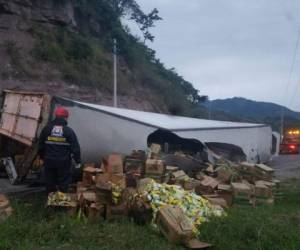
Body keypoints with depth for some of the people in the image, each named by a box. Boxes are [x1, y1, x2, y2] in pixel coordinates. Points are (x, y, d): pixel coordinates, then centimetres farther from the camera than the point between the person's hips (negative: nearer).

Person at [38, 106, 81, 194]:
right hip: (63, 162, -3)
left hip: (49, 161, 3)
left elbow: (41, 146, 8)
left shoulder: (46, 129, 2)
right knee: (63, 185, 5)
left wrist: (43, 157, 21)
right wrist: (77, 161, 2)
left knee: (50, 184, 14)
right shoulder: (69, 131, -8)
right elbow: (75, 148, -8)